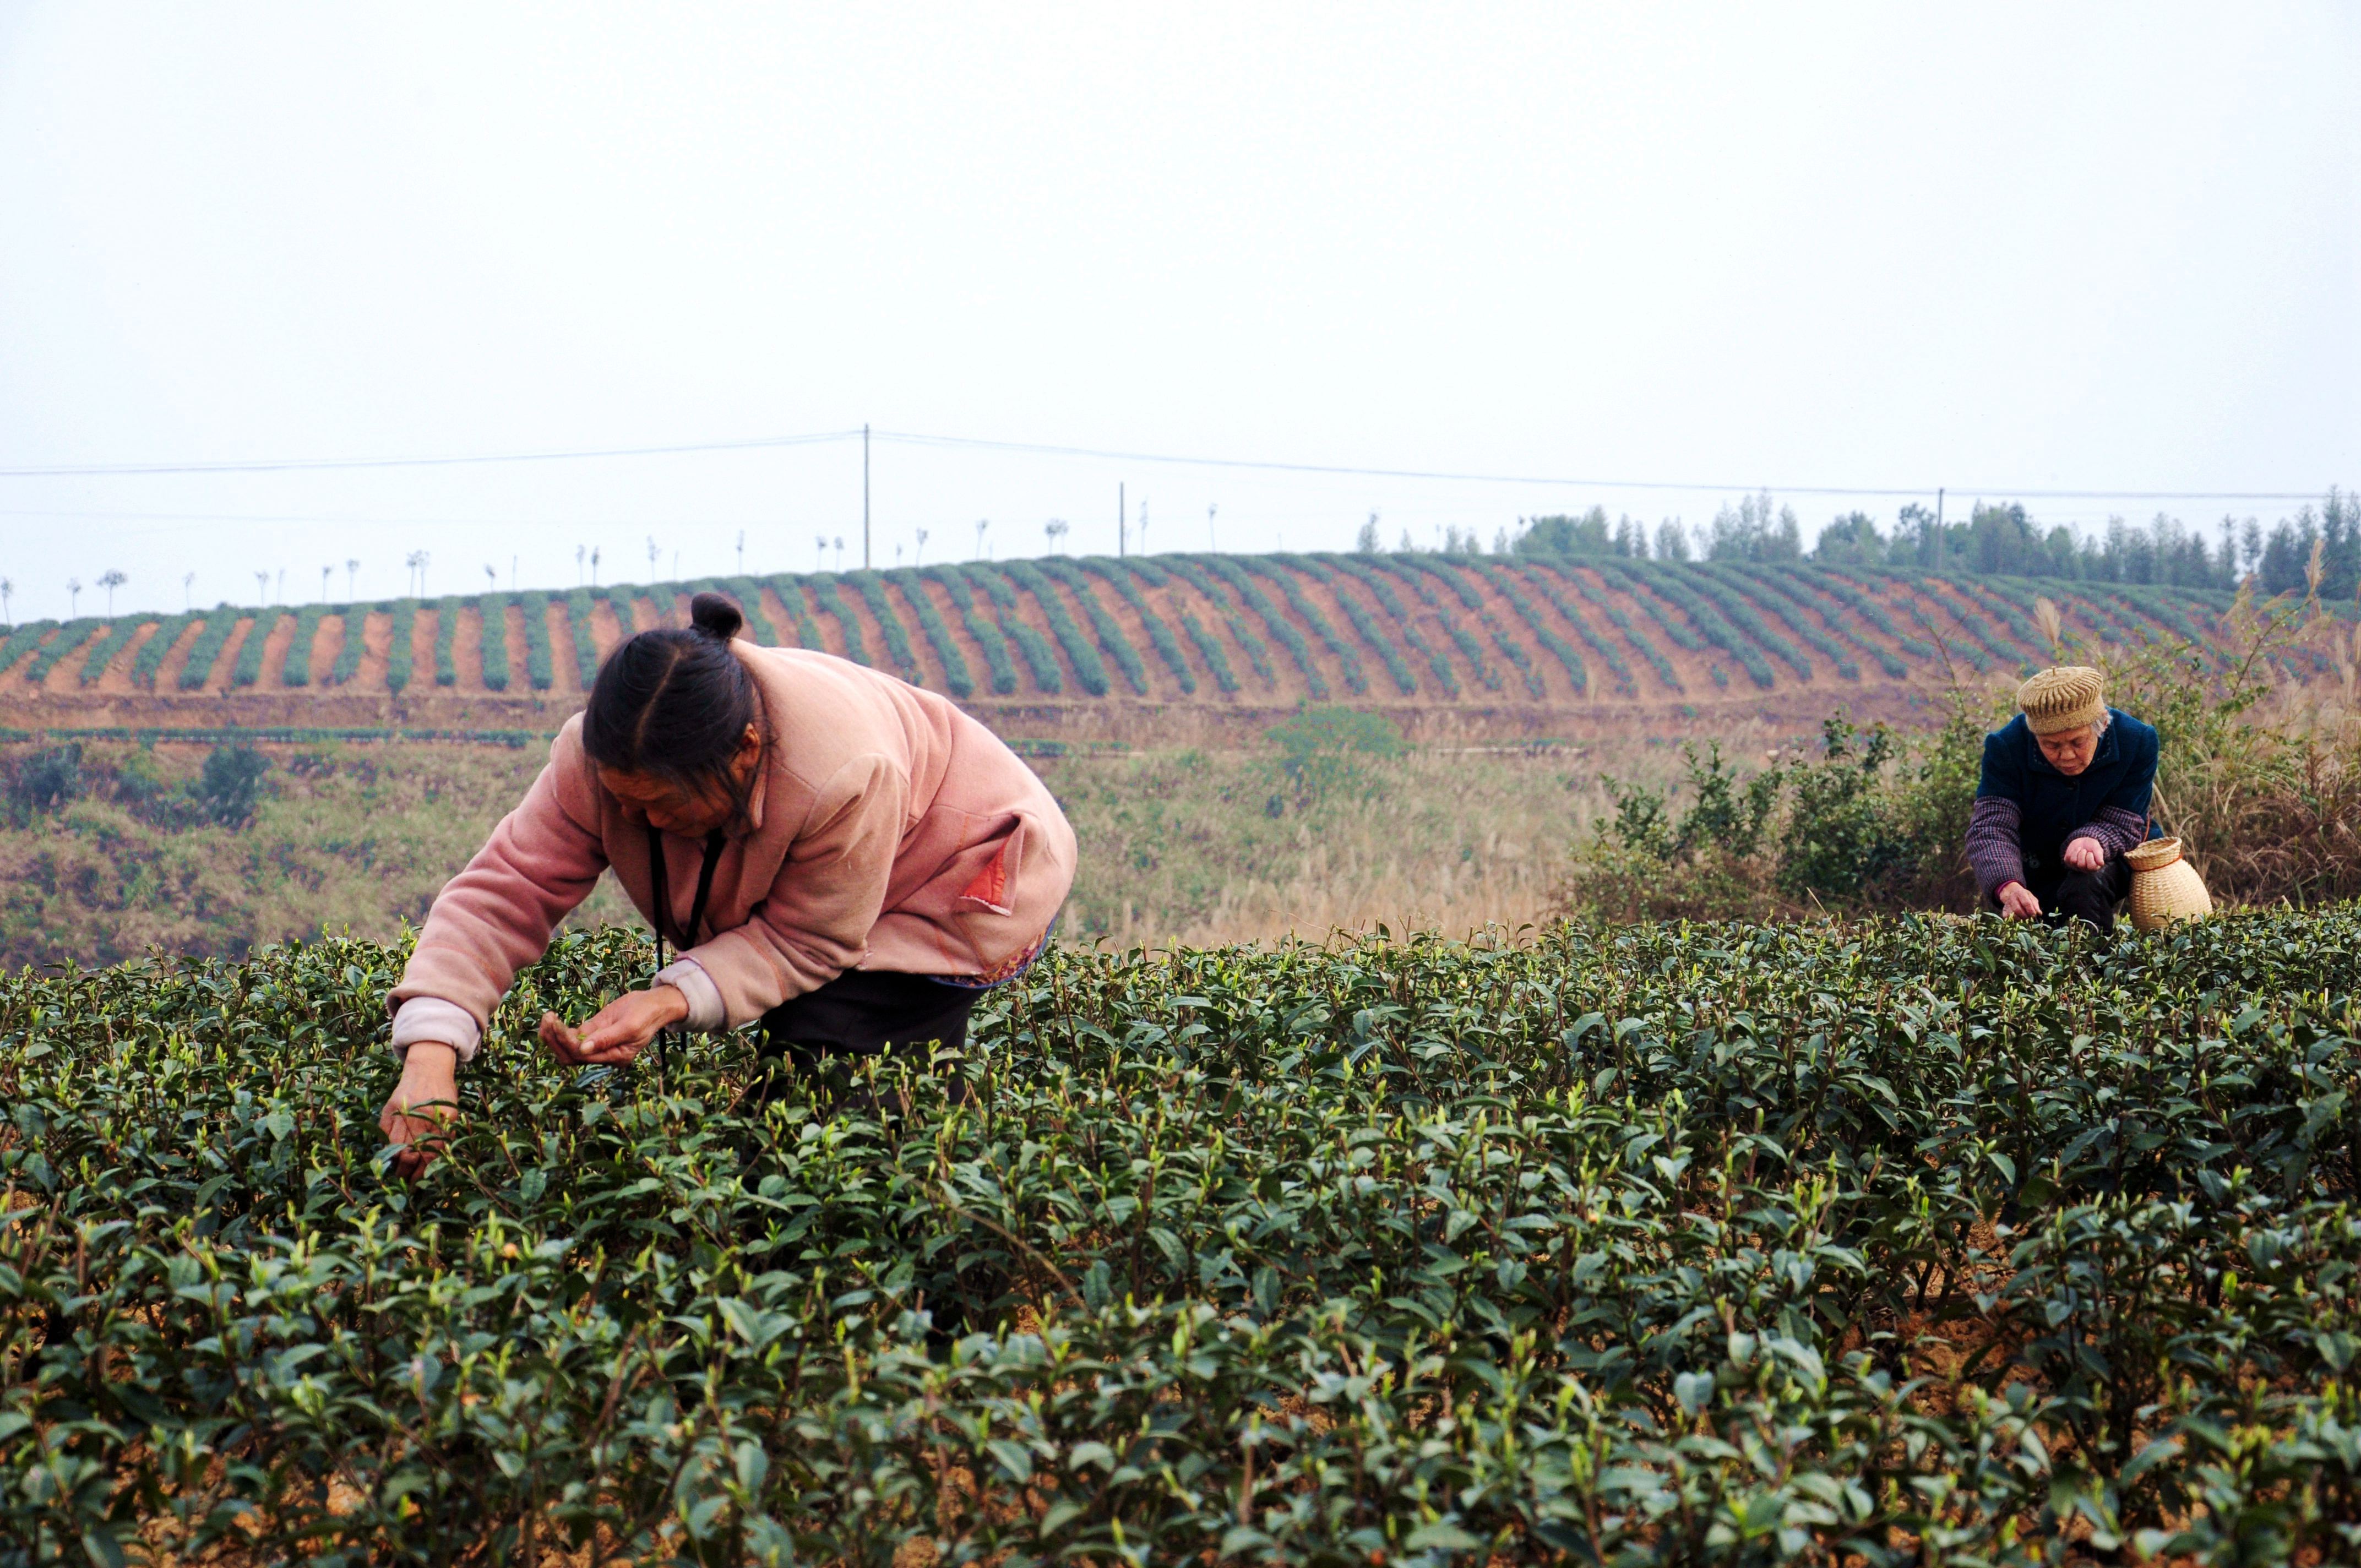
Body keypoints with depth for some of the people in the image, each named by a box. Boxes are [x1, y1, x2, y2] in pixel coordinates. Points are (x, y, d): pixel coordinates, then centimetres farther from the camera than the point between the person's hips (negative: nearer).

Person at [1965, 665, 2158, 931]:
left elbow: (2123, 825, -19)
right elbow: (1991, 828, -30)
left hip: (2101, 863, -1)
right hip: (2030, 875, 1)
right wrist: (2008, 887, -50)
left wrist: (2092, 840, -45)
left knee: (2085, 888, -34)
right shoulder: (2006, 747, -23)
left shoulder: (2137, 742, -22)